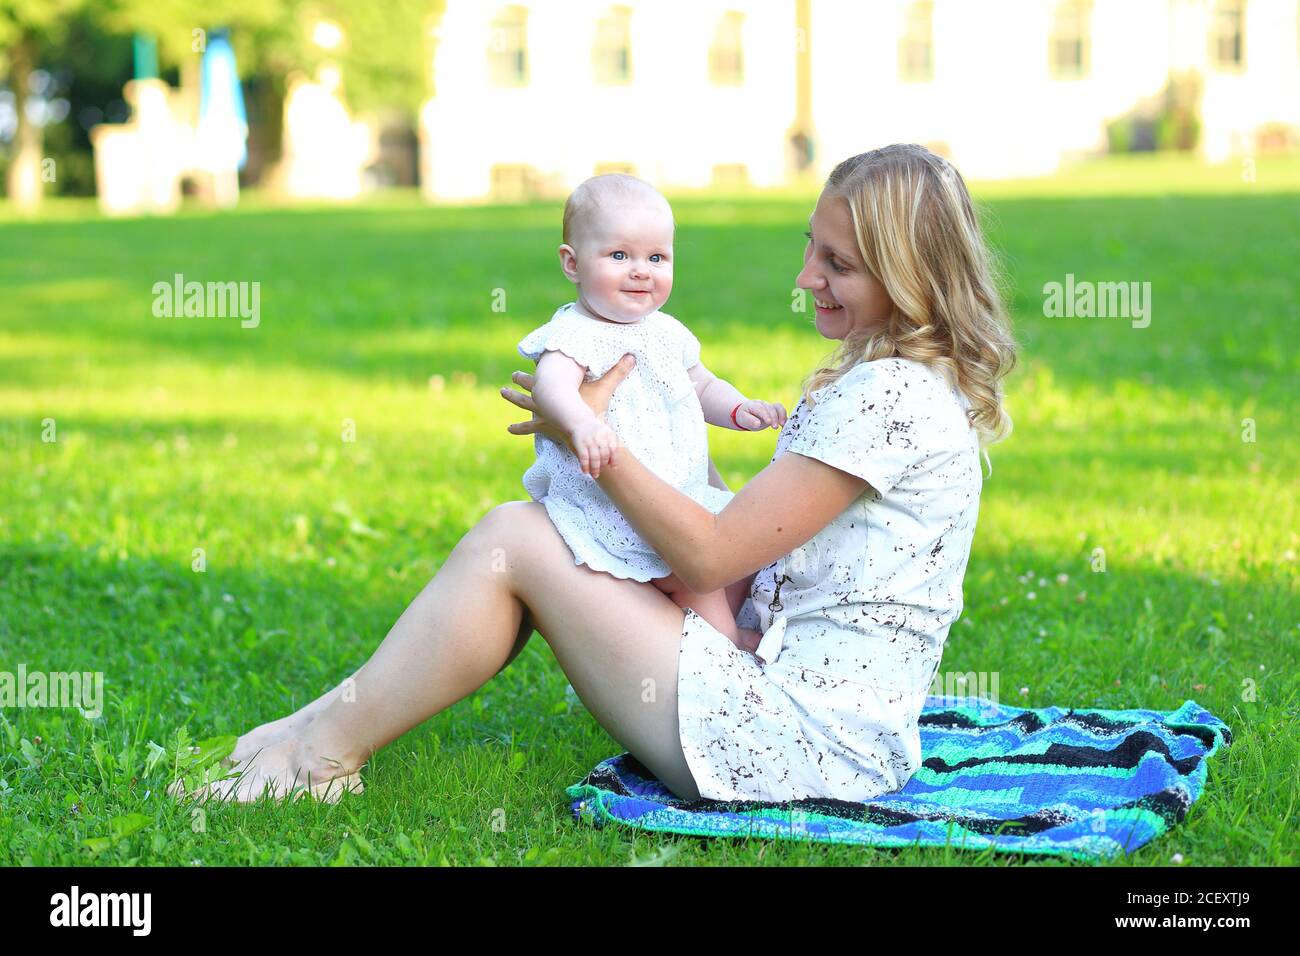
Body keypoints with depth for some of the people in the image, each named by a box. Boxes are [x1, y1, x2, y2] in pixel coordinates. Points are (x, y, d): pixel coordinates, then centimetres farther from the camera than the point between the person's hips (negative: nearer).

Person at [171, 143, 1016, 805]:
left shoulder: (887, 395, -17)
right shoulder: (907, 382, 14)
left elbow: (710, 556, -16)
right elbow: (750, 554, 16)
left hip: (803, 742, -10)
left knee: (511, 539, -10)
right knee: (522, 536, 8)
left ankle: (326, 750, 1)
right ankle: (335, 720, 9)